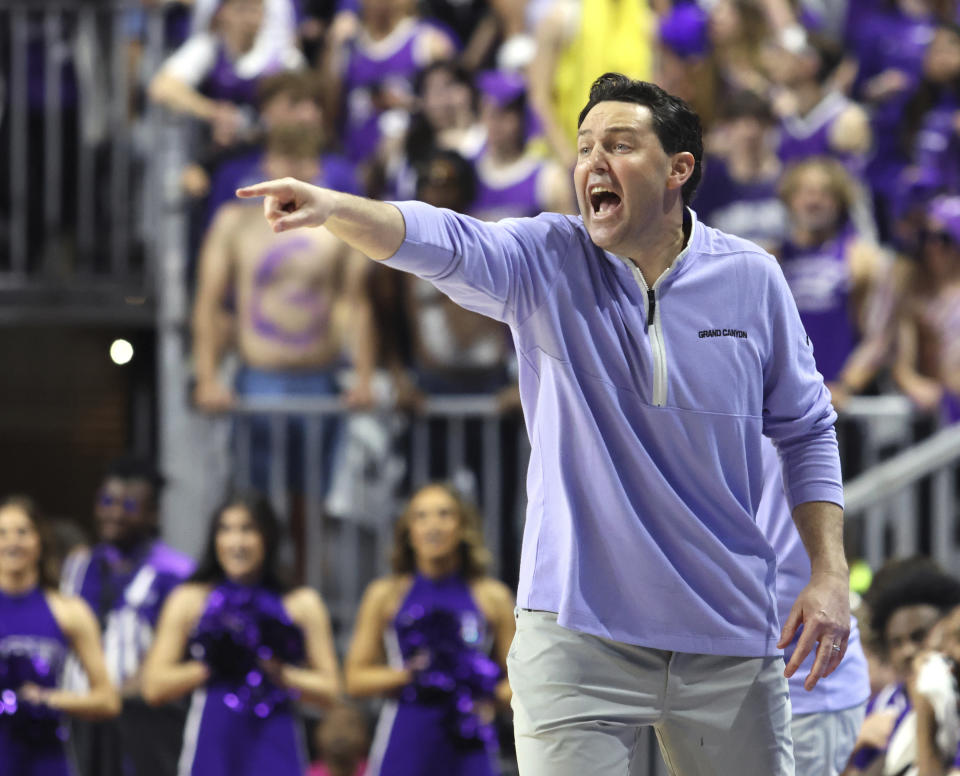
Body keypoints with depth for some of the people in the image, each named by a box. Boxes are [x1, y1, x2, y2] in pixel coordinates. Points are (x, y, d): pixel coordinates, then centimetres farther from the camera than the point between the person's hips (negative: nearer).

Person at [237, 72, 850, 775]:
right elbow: (443, 243, -22)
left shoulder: (751, 279, 1)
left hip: (728, 641, 2)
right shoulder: (547, 262, -3)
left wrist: (830, 572, 2)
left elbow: (805, 430, 10)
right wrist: (334, 209, -42)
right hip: (578, 635, -1)